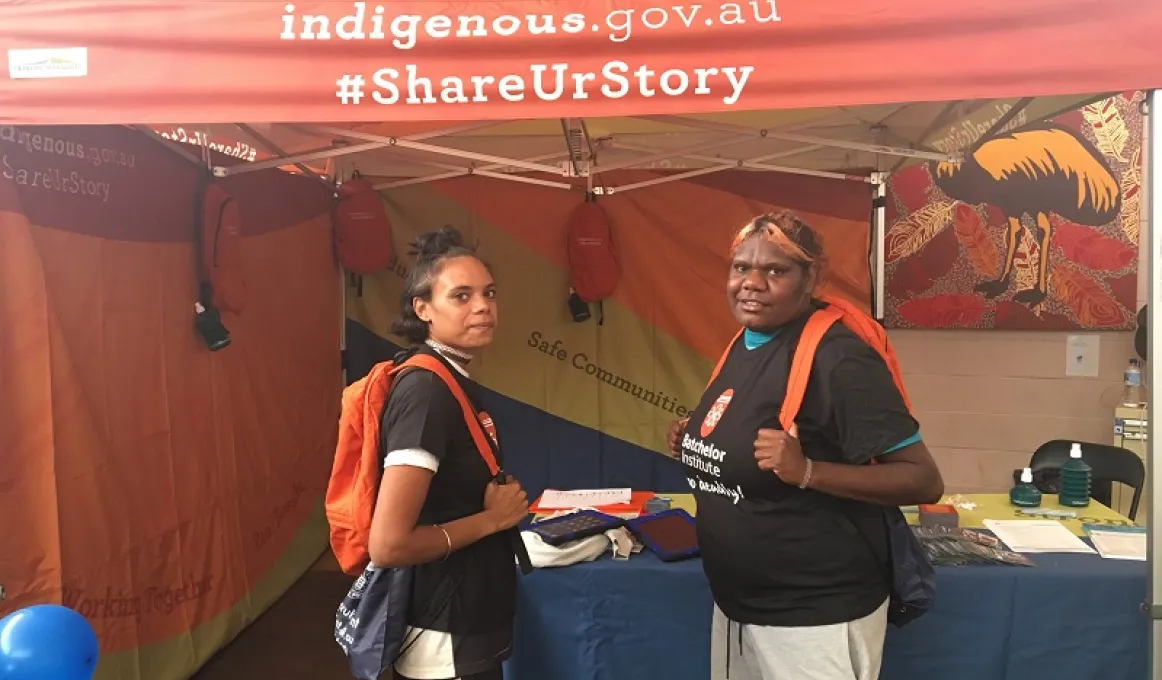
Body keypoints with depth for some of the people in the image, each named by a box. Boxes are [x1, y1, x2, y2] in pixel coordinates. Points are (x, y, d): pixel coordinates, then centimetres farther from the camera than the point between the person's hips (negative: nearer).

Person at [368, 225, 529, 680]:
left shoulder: (451, 382, 4)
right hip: (446, 643, -8)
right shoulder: (427, 390, -23)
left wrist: (496, 505, -1)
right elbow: (388, 545, -29)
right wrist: (492, 519, -18)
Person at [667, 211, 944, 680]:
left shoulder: (837, 356, -19)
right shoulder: (744, 343, 5)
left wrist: (805, 470, -30)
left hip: (816, 618, -7)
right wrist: (695, 444, 0)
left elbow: (925, 481, -20)